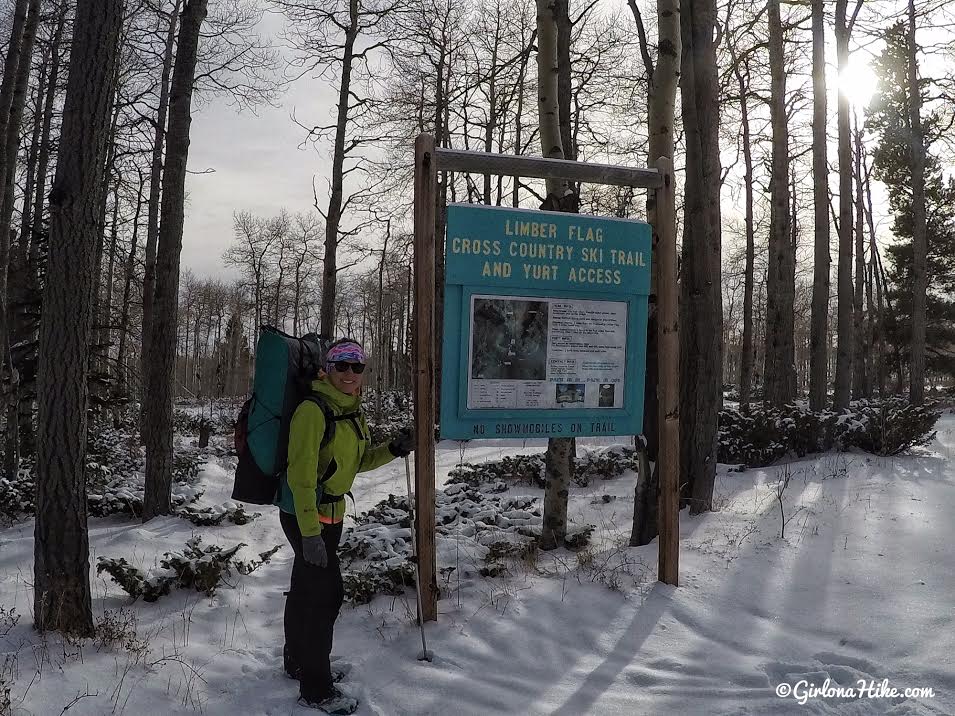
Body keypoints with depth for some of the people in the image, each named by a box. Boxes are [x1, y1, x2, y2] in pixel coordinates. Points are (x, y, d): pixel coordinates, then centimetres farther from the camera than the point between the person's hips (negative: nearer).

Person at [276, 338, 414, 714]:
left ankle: (298, 662, 38)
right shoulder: (313, 410, -20)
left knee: (305, 588, 21)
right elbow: (301, 474, -24)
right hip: (304, 512, -8)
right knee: (328, 592, -5)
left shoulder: (352, 411, 6)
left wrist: (393, 450, -2)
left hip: (331, 511, 8)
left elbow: (360, 461, 16)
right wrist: (310, 532, -27)